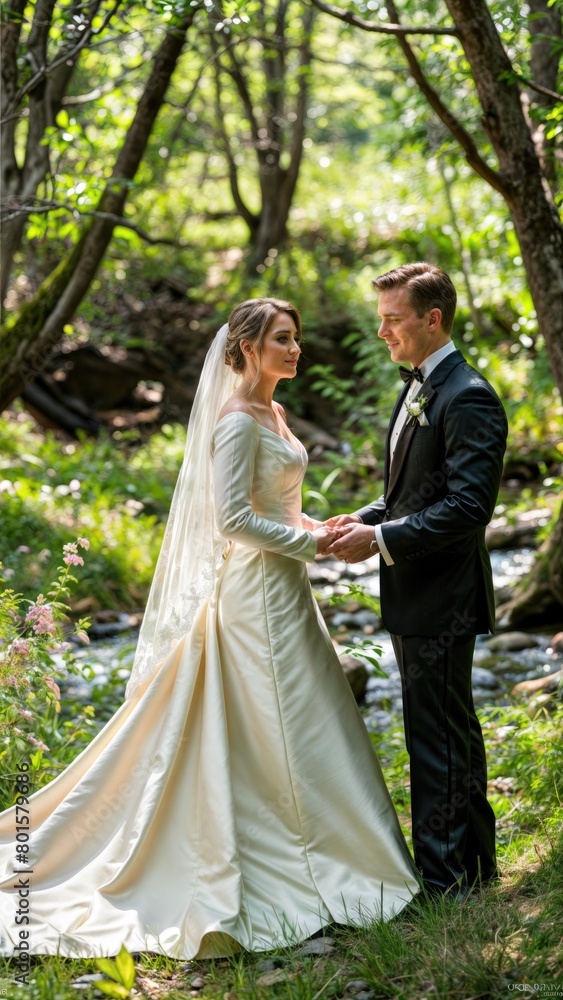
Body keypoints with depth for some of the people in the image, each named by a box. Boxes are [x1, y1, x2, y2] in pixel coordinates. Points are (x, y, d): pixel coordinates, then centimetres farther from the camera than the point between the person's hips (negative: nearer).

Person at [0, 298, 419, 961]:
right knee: (277, 726, -3)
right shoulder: (238, 420, -16)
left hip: (281, 586, 10)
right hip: (257, 590, -10)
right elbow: (233, 518, -22)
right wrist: (308, 543, -15)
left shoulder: (269, 413, 14)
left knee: (293, 724, 14)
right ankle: (302, 866, 6)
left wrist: (316, 531, 6)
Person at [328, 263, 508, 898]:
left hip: (441, 602, -10)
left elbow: (467, 507, -24)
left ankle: (442, 879, 9)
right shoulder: (419, 388, 14)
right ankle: (473, 862, 31)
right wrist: (367, 517, 6)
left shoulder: (468, 398, -17)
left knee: (436, 741, -2)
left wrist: (382, 539, -21)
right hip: (415, 598, 10)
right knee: (452, 734, 19)